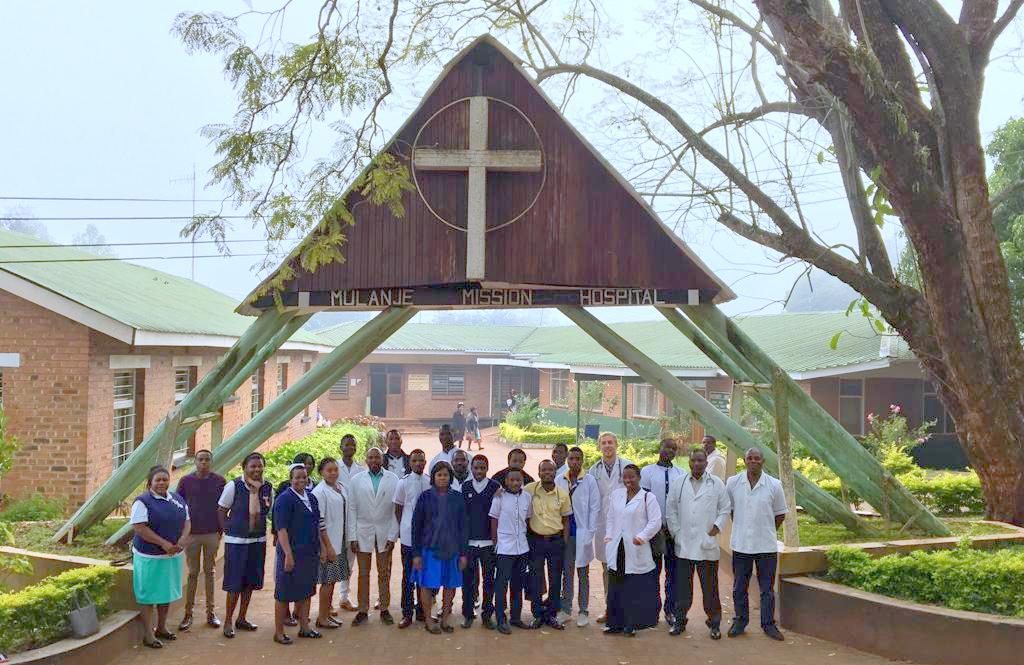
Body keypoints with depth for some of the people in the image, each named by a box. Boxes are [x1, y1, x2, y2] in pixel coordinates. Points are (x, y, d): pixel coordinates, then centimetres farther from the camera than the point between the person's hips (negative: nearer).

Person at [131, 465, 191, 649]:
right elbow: (139, 527, -19)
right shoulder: (143, 501, -12)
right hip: (150, 557, -6)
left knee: (167, 592, 16)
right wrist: (163, 543, -22)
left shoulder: (177, 499, 8)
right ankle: (148, 634, 8)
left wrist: (183, 538, -8)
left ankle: (161, 627, 31)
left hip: (173, 555, 7)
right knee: (148, 595, 1)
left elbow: (186, 520, 13)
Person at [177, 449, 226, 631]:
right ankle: (188, 613, 11)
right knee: (192, 573, 4)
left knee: (209, 572, 10)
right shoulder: (186, 481, -2)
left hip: (212, 534, 1)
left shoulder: (219, 481, 0)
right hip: (191, 534, -1)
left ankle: (210, 612, 17)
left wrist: (221, 529, 4)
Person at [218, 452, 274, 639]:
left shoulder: (268, 488, 0)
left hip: (258, 541, 5)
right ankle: (228, 622, 12)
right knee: (234, 583, -1)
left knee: (250, 581, 13)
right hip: (236, 541, -4)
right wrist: (228, 530, -5)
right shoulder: (234, 486, -11)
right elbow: (221, 511, -3)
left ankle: (242, 619, 28)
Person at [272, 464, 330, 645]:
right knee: (284, 594, 2)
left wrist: (324, 547, 14)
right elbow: (281, 529, -17)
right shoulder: (284, 499, -12)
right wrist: (288, 555, -22)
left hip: (310, 553, 7)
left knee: (306, 592, 16)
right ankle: (279, 632, 11)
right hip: (292, 553, -7)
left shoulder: (311, 498, 11)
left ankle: (304, 627, 27)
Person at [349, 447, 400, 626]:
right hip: (363, 533, 1)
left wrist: (393, 536, -5)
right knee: (363, 574, 6)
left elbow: (396, 509, -1)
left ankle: (384, 609, 15)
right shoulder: (357, 480, 2)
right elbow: (352, 509, 2)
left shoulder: (393, 479, -1)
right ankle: (363, 610, 13)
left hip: (385, 533, 0)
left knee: (384, 574, 6)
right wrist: (353, 536, -3)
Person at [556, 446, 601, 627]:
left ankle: (584, 611, 14)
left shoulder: (589, 480, -5)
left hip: (582, 534, -2)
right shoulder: (559, 480, 2)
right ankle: (566, 609, 20)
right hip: (564, 533, 2)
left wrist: (589, 533, -8)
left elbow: (595, 508, -4)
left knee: (583, 574, 6)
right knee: (566, 573, 10)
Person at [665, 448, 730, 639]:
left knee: (710, 587, 3)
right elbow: (670, 510, 9)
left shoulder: (716, 484, 2)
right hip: (684, 545, 2)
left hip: (707, 546, -2)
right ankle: (679, 621, 18)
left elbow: (725, 510, 5)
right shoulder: (678, 483, 6)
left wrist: (714, 530, -4)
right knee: (682, 586, 7)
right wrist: (676, 533, 2)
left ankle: (714, 622, 14)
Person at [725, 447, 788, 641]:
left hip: (766, 545, -1)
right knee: (739, 588, 11)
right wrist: (741, 529, 10)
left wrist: (767, 532, 6)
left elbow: (780, 514, 6)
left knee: (767, 589, 8)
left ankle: (768, 624, 19)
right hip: (741, 544, 1)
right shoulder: (733, 483, -3)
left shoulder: (774, 485, -6)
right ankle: (740, 621, 25)